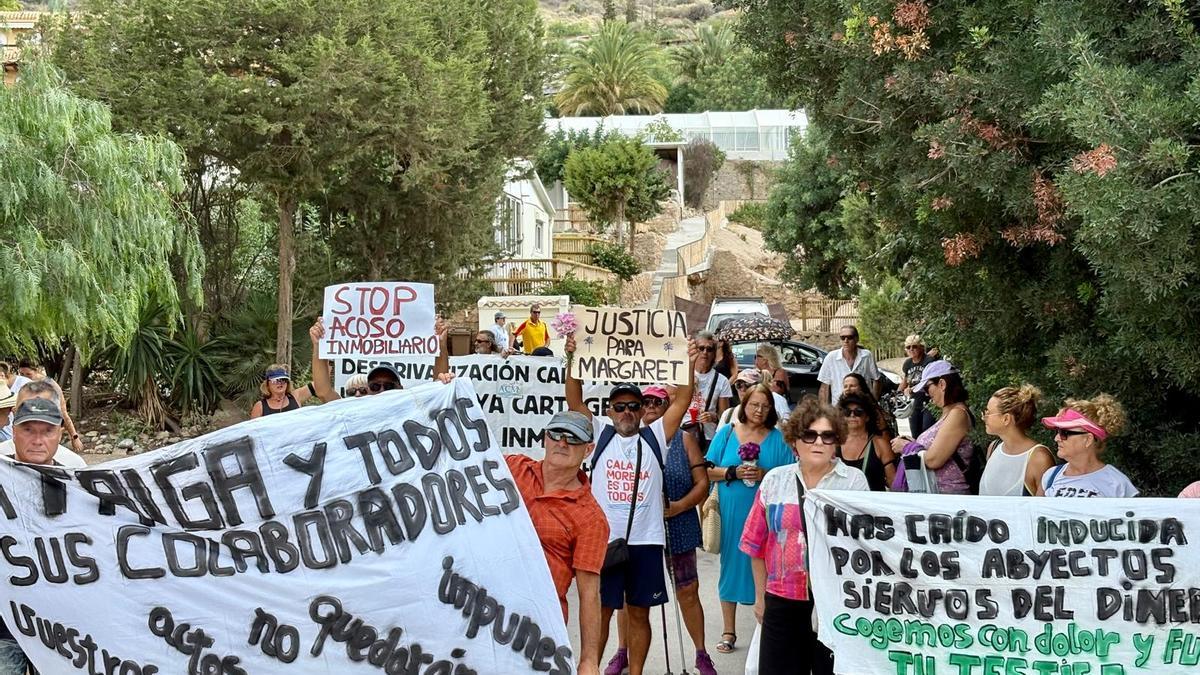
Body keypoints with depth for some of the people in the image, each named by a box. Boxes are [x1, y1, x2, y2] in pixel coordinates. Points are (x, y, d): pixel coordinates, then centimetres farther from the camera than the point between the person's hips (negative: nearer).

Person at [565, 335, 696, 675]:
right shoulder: (600, 433, 6)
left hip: (645, 541, 1)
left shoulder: (655, 436, 7)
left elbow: (682, 402, -1)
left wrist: (688, 366, -14)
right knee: (601, 610, 5)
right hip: (604, 539, -1)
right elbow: (574, 401, -5)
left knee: (639, 613, 8)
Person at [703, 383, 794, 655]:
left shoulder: (778, 438, 5)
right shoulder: (727, 433, 6)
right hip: (731, 513, 1)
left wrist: (765, 475, -15)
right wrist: (733, 473, -13)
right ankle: (728, 631, 13)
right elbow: (708, 471, 3)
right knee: (732, 564, 5)